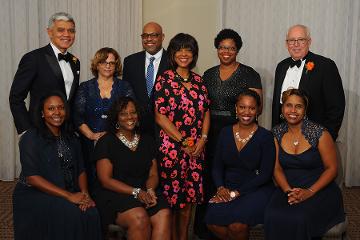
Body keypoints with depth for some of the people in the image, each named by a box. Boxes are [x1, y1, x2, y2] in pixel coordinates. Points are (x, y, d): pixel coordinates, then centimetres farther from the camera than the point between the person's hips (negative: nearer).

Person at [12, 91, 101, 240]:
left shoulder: (71, 138, 14)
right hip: (34, 194, -5)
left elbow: (80, 170, 10)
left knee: (90, 212, -24)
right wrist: (68, 196, -20)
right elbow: (32, 177, -15)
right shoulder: (31, 138, -6)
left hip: (71, 193, 5)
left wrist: (84, 194, -11)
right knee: (71, 214, -30)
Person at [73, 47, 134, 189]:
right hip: (91, 144, 0)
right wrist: (91, 135, -11)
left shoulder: (124, 87, 10)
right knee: (92, 181, -2)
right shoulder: (85, 87, 10)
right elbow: (78, 116, 3)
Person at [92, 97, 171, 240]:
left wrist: (150, 191, -10)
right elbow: (105, 180, -6)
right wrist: (136, 192, -16)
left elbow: (153, 174, 14)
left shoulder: (147, 140, 15)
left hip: (144, 193, 4)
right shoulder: (106, 142, 0)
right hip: (114, 194, -4)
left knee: (164, 215, -26)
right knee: (139, 217, -33)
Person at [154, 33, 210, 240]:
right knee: (171, 198, 0)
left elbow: (206, 112, 11)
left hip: (197, 148, 5)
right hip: (172, 147, -5)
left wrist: (202, 140, -3)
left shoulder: (198, 80, 11)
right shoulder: (165, 80, -4)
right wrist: (182, 141, -11)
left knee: (190, 196, 11)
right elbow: (160, 116, -9)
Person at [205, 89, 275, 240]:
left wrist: (237, 192, -14)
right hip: (228, 189, 3)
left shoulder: (265, 136, -4)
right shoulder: (225, 133, 7)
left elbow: (265, 174, -8)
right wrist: (221, 187, -11)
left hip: (256, 189, -3)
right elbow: (217, 166, 9)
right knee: (212, 221, -24)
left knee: (236, 224, -29)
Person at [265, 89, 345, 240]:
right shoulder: (277, 134, 4)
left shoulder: (319, 133, -7)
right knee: (273, 217, -27)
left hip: (319, 189, -3)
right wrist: (288, 190, -12)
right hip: (288, 188, 3)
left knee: (300, 219, -32)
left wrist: (309, 192, -16)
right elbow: (277, 168, 6)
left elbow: (332, 168, -4)